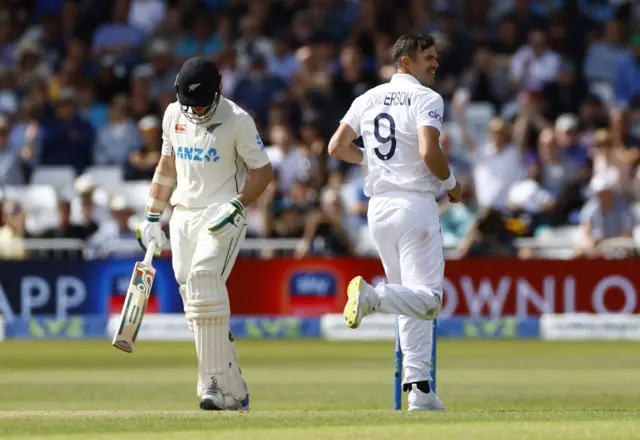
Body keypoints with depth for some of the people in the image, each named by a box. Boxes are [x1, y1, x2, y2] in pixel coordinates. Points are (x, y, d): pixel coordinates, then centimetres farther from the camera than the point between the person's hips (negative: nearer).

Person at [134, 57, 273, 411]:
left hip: (222, 217, -6)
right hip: (183, 216, 6)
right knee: (195, 303, 1)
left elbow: (262, 171, -4)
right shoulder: (173, 115, 9)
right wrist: (152, 217, 15)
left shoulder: (237, 120, -9)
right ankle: (235, 393, 7)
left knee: (204, 279, -26)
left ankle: (216, 385, -27)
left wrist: (236, 206, -19)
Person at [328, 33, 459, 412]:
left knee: (411, 300, 14)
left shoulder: (370, 99, 13)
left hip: (379, 207, 7)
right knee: (427, 298, -9)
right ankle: (372, 295, -35)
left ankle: (419, 388, 7)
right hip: (415, 206, -7)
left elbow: (337, 147, 10)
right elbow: (430, 152, -20)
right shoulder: (427, 99, -7)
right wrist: (451, 183, -2)